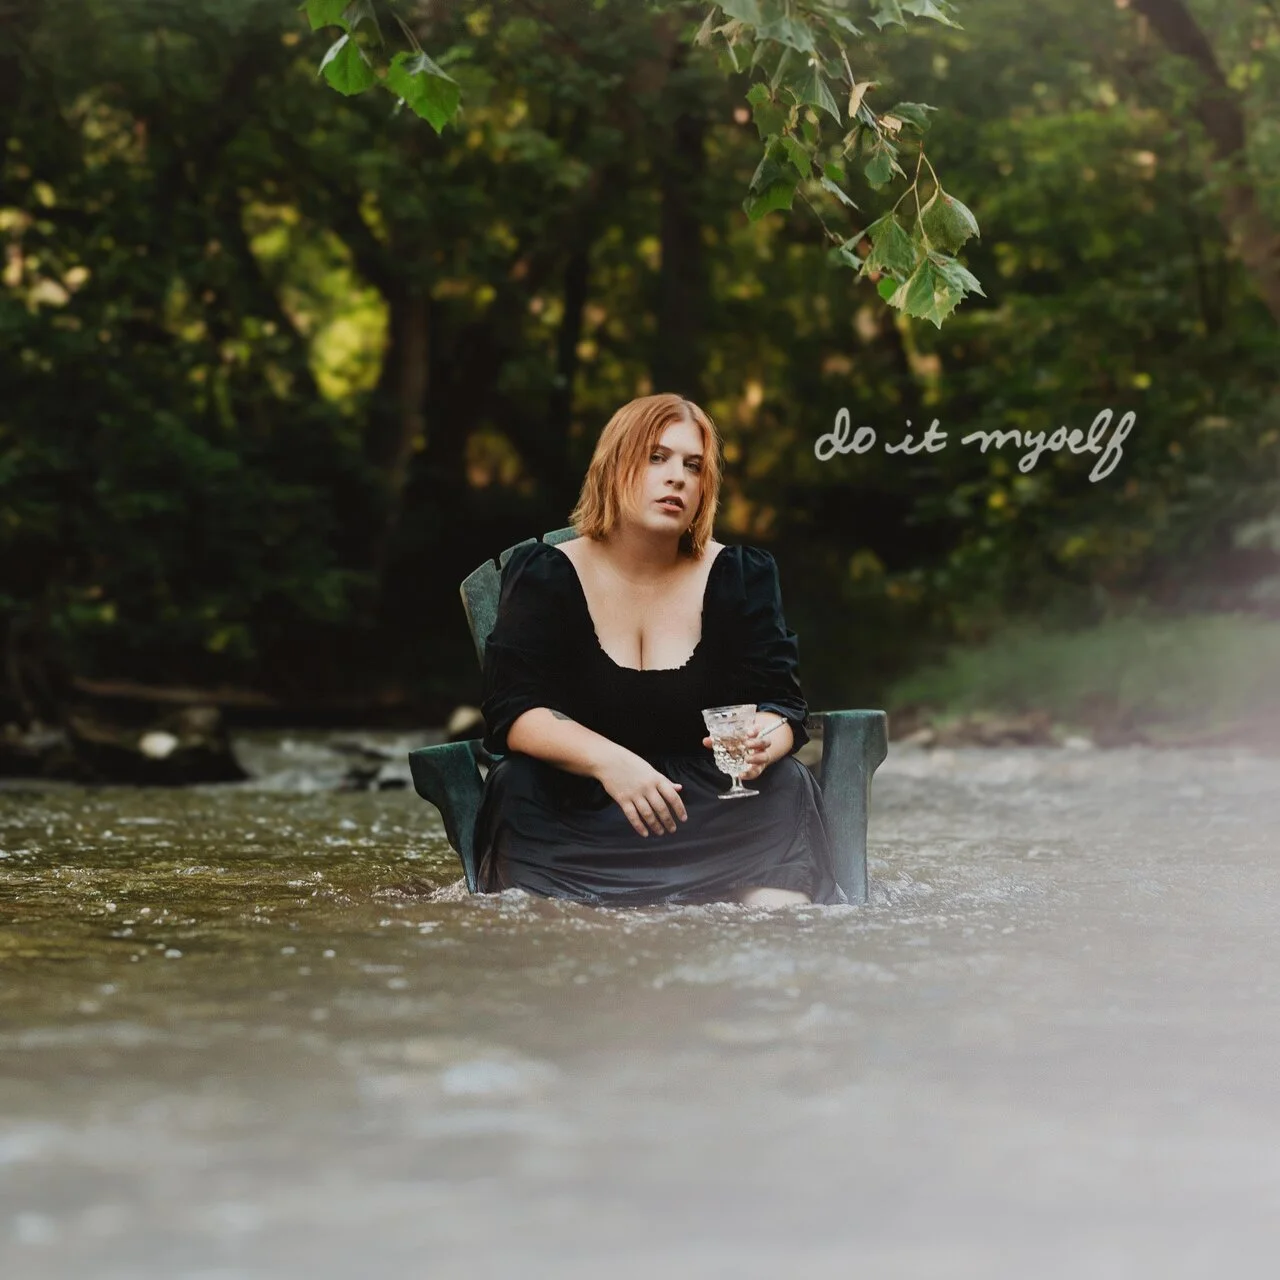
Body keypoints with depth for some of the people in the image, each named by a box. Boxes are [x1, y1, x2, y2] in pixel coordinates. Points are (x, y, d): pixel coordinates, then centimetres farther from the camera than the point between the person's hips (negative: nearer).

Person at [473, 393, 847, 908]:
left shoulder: (740, 576, 6)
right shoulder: (544, 575, 1)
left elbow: (780, 704, 0)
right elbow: (512, 711, -9)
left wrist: (764, 740, -28)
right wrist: (606, 760, -29)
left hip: (709, 806, 1)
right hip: (576, 807, -1)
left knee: (787, 785, -26)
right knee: (519, 787, -30)